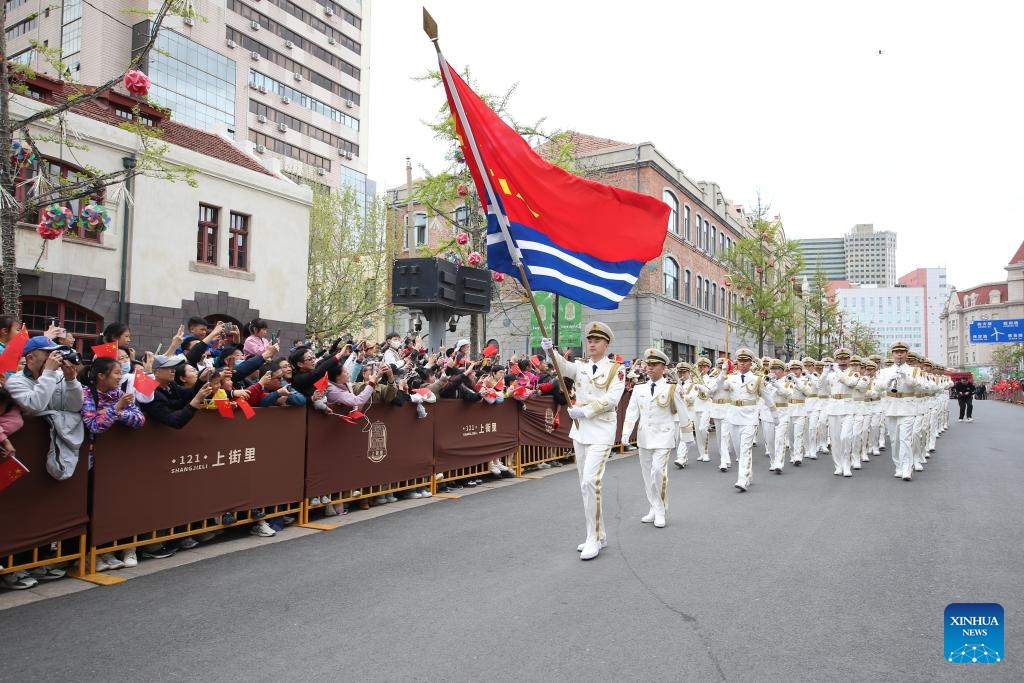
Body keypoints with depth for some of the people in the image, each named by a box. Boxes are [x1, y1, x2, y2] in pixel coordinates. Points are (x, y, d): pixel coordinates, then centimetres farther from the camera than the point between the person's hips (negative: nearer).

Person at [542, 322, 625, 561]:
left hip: (601, 431, -6)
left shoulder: (616, 369, -3)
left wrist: (585, 410, -21)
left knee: (590, 481, -16)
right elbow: (563, 367, -12)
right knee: (586, 484, 11)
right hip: (580, 429, 6)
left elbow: (612, 399, -14)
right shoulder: (580, 365, 9)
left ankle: (593, 539, -5)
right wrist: (550, 351, -31)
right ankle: (599, 535, 23)